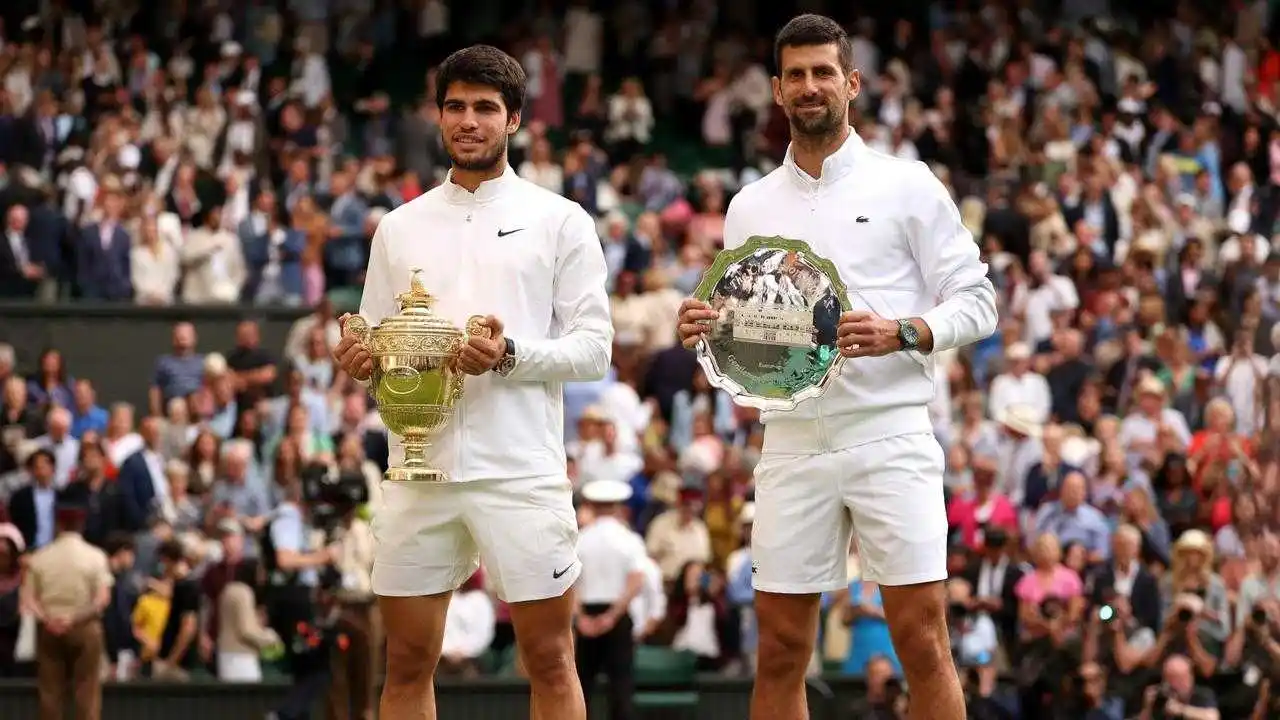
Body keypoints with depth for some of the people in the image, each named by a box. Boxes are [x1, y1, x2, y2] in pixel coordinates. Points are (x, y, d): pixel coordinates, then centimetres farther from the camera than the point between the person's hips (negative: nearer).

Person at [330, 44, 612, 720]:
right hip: (419, 469, 3)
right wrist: (361, 359, -5)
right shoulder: (399, 227, 14)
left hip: (521, 469, -3)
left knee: (550, 662, -2)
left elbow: (593, 347, -1)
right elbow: (375, 345, 18)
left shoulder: (561, 221, 3)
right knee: (407, 665, 5)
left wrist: (511, 356, -18)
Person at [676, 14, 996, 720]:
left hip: (888, 435, -4)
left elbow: (976, 302, 0)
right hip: (792, 443, 4)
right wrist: (704, 331, -5)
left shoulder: (906, 186, 3)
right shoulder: (750, 206, 14)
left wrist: (900, 334, -18)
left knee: (922, 642, -8)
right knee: (780, 653, 4)